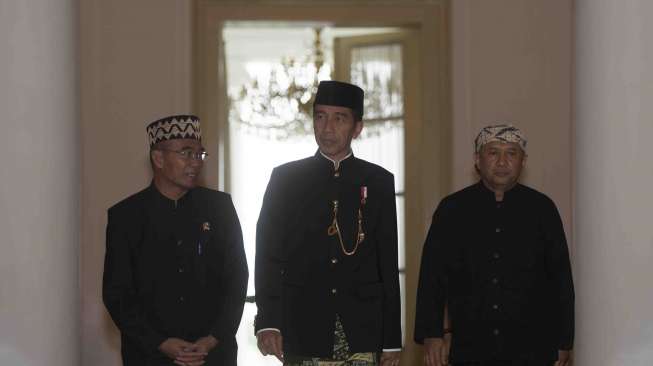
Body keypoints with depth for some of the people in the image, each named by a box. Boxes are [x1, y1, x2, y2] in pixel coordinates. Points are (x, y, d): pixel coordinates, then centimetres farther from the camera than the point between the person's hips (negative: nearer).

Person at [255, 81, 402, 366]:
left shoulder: (378, 181, 9)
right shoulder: (286, 178, 7)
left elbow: (388, 264, 9)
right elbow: (268, 255, 2)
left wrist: (392, 341, 7)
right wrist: (268, 322, -11)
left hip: (362, 333, 1)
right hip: (303, 330, 0)